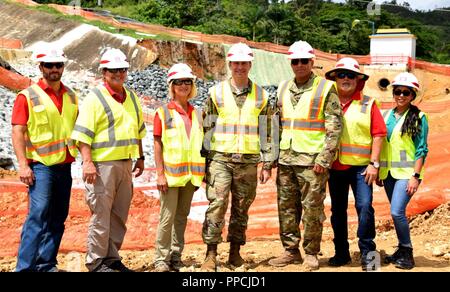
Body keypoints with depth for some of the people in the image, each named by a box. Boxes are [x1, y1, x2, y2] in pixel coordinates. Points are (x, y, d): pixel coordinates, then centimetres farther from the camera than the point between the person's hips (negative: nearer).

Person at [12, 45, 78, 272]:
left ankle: (47, 265, 18)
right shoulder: (28, 96, -3)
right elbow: (18, 132, -8)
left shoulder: (71, 96, 12)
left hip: (65, 166, 6)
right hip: (41, 166, -5)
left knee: (58, 218, 8)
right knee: (38, 215, -13)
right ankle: (25, 267, -8)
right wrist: (23, 165, -15)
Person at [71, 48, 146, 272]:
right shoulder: (94, 98, -7)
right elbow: (83, 134, -12)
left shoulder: (132, 98, 15)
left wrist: (140, 157, 20)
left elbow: (137, 131, 24)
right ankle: (96, 262, 9)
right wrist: (87, 162, -20)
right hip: (102, 165, -7)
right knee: (101, 215, -3)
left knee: (119, 216, 12)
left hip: (125, 164, 7)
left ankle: (112, 258, 23)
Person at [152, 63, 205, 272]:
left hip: (191, 174, 4)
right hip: (171, 174, -4)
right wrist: (160, 174, -10)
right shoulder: (163, 113, -1)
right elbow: (157, 145, -4)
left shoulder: (197, 114, 12)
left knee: (182, 217, 10)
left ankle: (176, 257, 19)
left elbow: (201, 144, 15)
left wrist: (203, 172, 9)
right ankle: (161, 259, 5)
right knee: (167, 217, -4)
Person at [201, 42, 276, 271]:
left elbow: (267, 132, 10)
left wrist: (267, 164, 6)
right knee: (216, 205, -8)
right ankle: (211, 254, -1)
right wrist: (204, 159, 2)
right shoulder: (216, 93, 5)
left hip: (248, 161, 2)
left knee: (241, 208, 8)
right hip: (220, 159, -1)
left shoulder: (261, 96, 9)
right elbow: (206, 128, 6)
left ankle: (235, 251, 19)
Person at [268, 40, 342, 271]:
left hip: (312, 161, -5)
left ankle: (311, 253, 13)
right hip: (286, 159, 6)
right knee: (286, 207, 9)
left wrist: (324, 158, -13)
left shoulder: (326, 89, -3)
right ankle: (291, 251, 20)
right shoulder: (283, 89, 14)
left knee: (312, 208, 0)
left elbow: (334, 126, -7)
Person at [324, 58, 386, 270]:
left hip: (360, 165, -3)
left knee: (364, 205, -13)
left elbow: (378, 134, -2)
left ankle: (367, 252, 1)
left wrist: (374, 163, -9)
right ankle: (341, 252, 23)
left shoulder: (368, 104, 1)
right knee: (338, 211, 10)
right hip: (335, 166, 3)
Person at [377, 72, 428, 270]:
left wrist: (416, 176, -14)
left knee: (397, 211, -15)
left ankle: (407, 254, 1)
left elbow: (421, 149, -7)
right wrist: (378, 171, 12)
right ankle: (402, 250, 24)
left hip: (406, 172, -5)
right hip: (388, 172, 5)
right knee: (397, 213, 11)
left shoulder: (418, 117, -5)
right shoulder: (387, 115, 9)